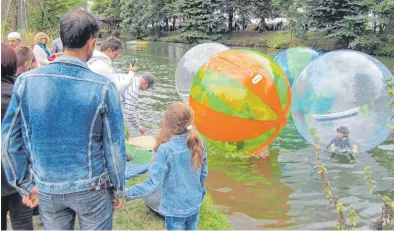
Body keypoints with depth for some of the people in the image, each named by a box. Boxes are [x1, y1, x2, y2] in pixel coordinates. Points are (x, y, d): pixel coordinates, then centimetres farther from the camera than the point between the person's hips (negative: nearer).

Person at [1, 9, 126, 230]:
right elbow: (114, 146, -11)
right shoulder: (103, 87, -18)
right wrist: (119, 189, 3)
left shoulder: (27, 81, -10)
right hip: (91, 189, -3)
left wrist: (26, 185, 9)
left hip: (46, 189, 3)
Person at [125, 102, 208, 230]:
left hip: (175, 208, -4)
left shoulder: (166, 149, -25)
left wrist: (126, 193, -18)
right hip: (194, 204, 5)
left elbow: (153, 184, -24)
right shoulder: (198, 143, -8)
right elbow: (204, 173, 4)